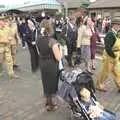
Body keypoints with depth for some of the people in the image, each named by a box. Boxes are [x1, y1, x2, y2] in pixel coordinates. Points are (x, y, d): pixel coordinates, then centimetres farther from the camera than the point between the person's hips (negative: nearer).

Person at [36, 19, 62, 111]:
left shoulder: (38, 39, -4)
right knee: (51, 83, 12)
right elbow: (58, 58, -21)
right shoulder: (52, 41, -25)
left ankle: (48, 101, 44)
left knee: (46, 82, 23)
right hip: (51, 65, -6)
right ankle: (50, 105, 29)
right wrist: (58, 49, -5)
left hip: (42, 63, 6)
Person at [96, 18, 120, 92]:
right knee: (105, 72, 5)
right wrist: (114, 56, -21)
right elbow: (108, 48, -27)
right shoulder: (110, 34, -21)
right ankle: (99, 85, 22)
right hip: (109, 58, -9)